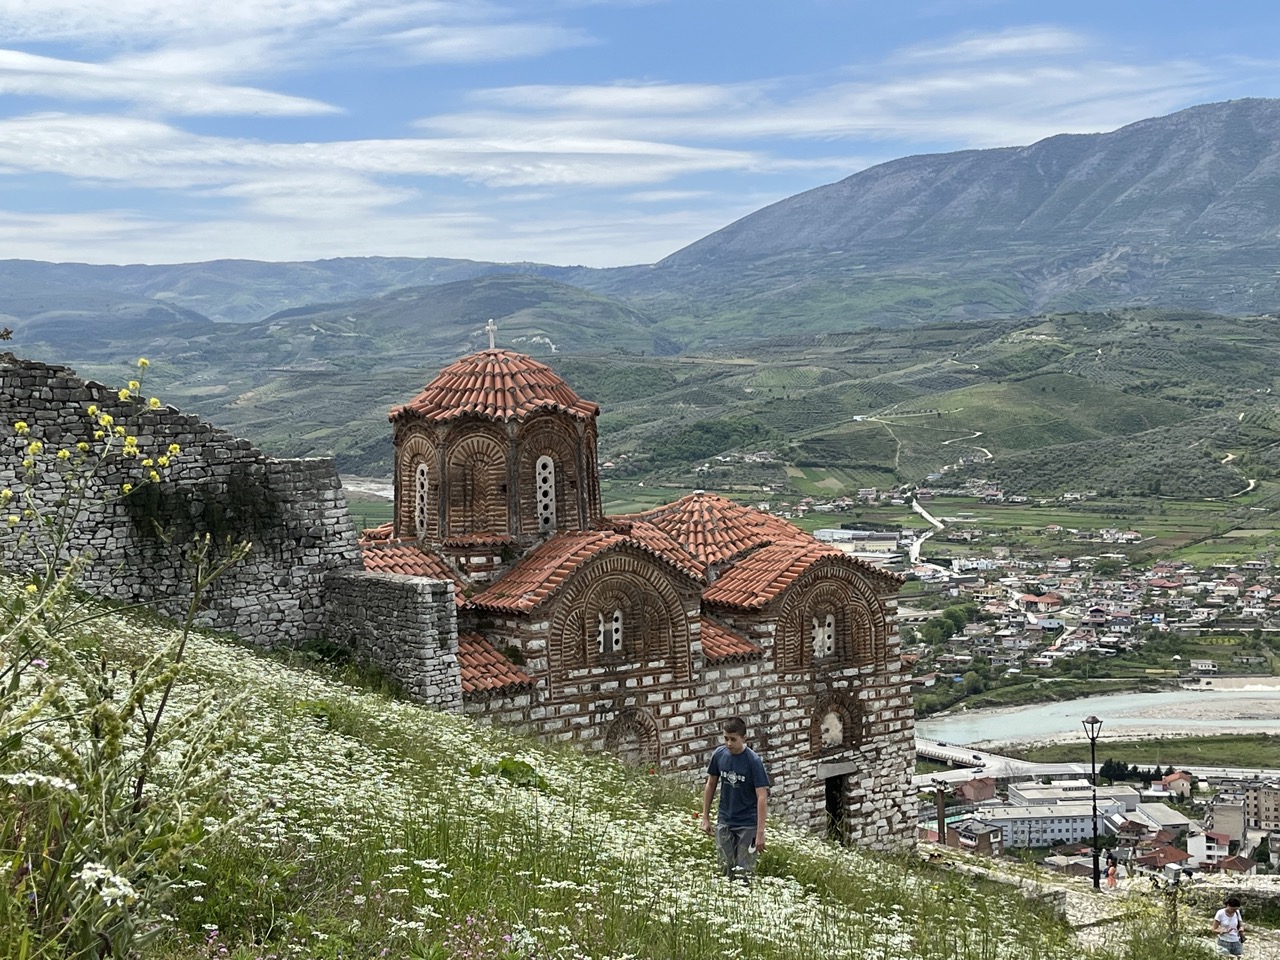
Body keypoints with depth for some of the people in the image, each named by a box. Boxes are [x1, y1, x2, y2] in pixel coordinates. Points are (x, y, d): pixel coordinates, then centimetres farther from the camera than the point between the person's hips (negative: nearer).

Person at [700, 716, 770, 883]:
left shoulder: (753, 761, -18)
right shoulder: (719, 754, -6)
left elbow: (762, 797, -17)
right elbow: (711, 784, 7)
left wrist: (760, 832, -20)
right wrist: (705, 817, 8)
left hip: (748, 824, -4)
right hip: (724, 821, 4)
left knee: (743, 872, -2)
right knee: (726, 868, 8)